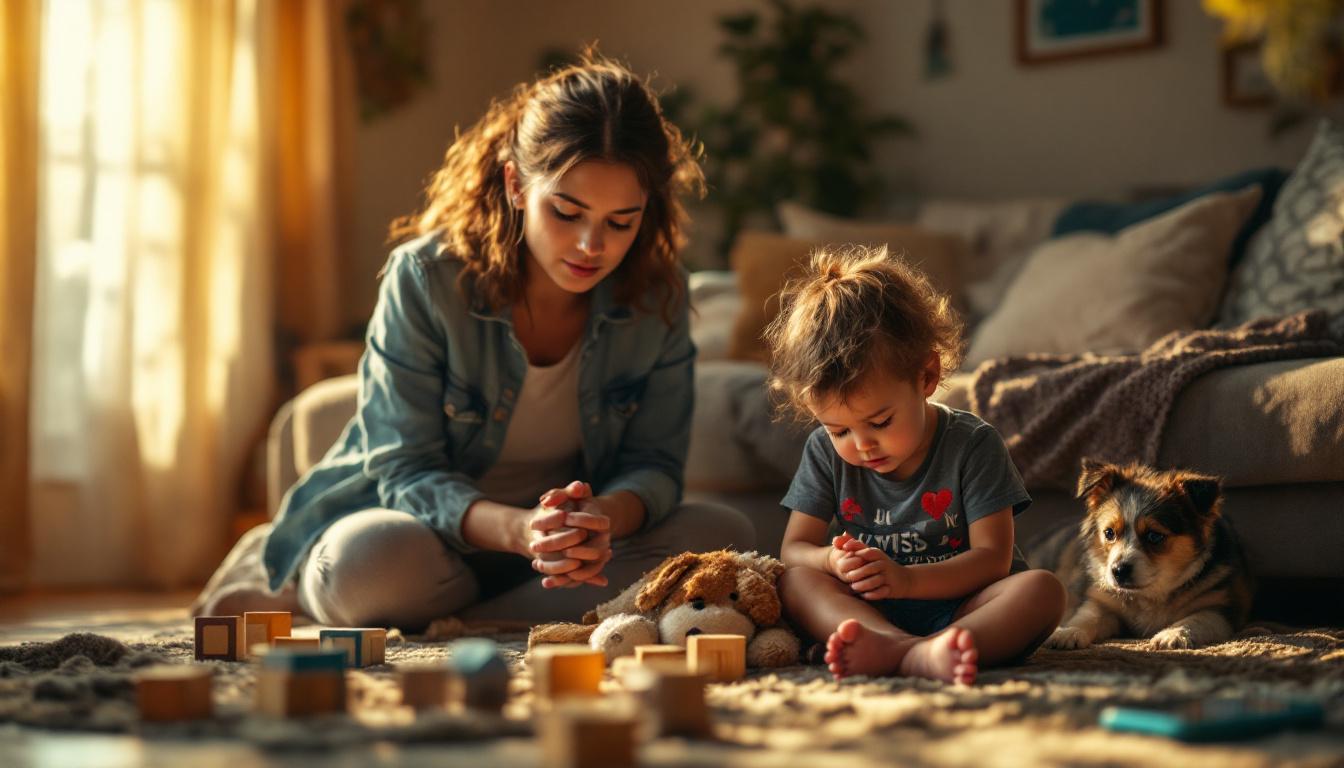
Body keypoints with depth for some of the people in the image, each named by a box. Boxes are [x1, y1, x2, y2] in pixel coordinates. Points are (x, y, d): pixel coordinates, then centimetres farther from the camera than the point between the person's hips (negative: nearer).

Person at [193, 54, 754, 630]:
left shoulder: (658, 295, -8)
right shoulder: (426, 279, -18)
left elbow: (654, 462, -7)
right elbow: (406, 471, -18)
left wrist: (607, 517, -34)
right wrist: (516, 529, -40)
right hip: (432, 533, -4)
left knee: (726, 537, -24)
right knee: (376, 558, -41)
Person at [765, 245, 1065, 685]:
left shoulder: (973, 446, -8)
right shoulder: (825, 452, 1)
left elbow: (992, 557, -13)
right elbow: (793, 549, 1)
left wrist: (906, 579, -30)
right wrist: (833, 561, -25)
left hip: (957, 607, -2)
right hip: (867, 613, 2)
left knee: (1041, 589, -29)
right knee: (795, 581, -22)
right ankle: (911, 651, -50)